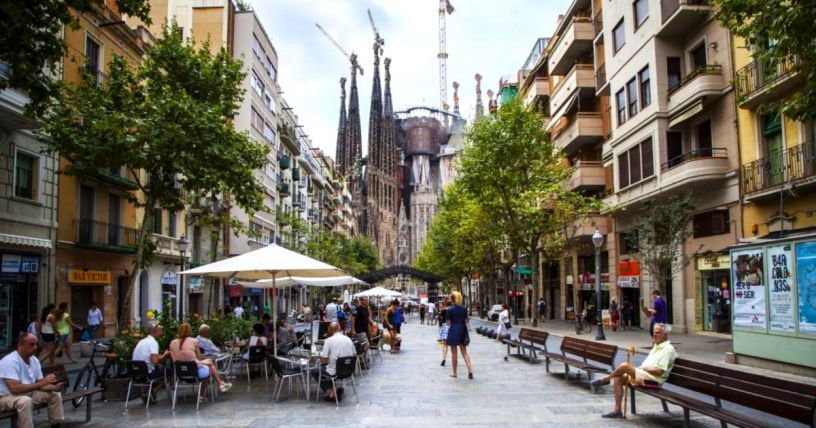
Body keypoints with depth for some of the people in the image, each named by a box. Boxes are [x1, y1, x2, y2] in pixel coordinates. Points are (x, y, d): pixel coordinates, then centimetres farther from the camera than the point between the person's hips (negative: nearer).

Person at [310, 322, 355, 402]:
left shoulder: (329, 340, -13)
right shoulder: (348, 339, 2)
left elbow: (323, 360, -13)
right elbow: (354, 354, 13)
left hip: (335, 372, -6)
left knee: (314, 371, 18)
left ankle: (331, 392, 11)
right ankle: (335, 389, 17)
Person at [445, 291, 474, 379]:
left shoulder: (450, 310, -11)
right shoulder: (464, 309, 2)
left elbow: (448, 323, -7)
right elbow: (466, 321, 5)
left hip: (453, 331, -4)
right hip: (463, 330, 4)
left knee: (454, 353, 7)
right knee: (464, 352, 10)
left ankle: (454, 373, 14)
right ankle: (470, 370, -4)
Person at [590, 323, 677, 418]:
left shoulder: (668, 349, -11)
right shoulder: (657, 346, 20)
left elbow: (659, 371, -18)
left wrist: (642, 368, -10)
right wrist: (640, 368, 4)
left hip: (653, 379, -10)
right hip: (644, 375, 10)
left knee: (624, 366, -25)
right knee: (618, 378, -6)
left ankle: (605, 379, 3)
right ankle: (617, 410, -4)